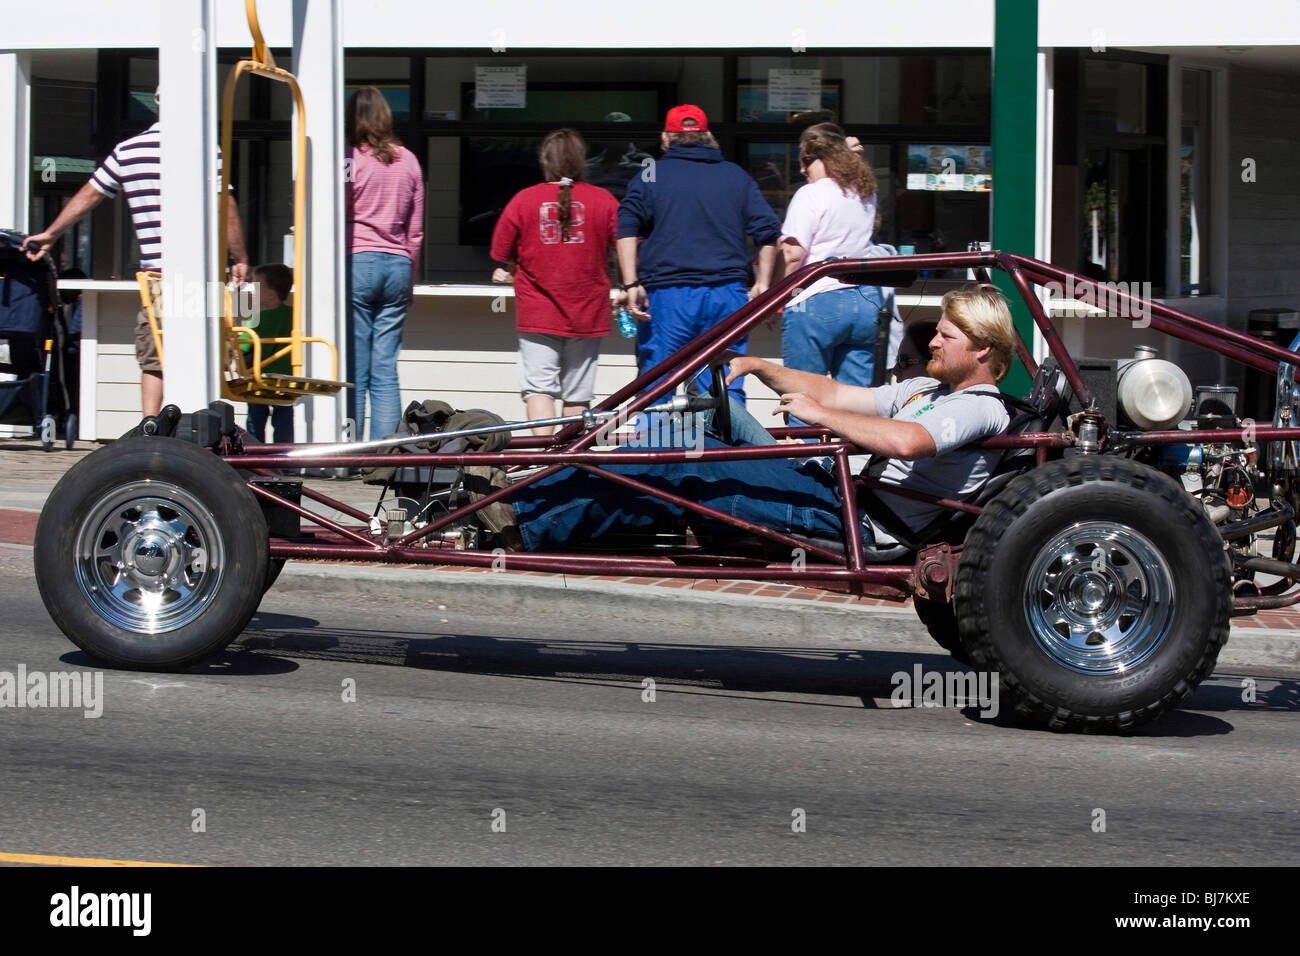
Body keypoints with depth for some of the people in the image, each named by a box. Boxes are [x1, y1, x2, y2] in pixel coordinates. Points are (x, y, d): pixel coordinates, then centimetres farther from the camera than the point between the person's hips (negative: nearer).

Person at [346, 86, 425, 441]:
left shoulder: (350, 159, -5)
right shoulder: (408, 161, 9)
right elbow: (416, 230, 14)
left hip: (357, 263, -4)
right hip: (398, 266, 4)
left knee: (354, 370, -3)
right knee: (386, 371, 4)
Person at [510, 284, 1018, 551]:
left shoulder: (980, 409, -7)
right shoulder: (929, 389, 26)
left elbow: (906, 441, -28)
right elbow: (832, 392, 27)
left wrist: (820, 415, -18)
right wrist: (754, 366, 16)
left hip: (856, 525, -10)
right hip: (831, 488, 10)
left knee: (695, 470, -17)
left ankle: (527, 520, -18)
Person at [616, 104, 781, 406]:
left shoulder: (650, 175, 6)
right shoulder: (737, 176, 14)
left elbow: (627, 230, -7)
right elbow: (769, 231, 9)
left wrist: (631, 284, -10)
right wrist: (762, 283, 13)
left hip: (667, 295, -2)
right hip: (728, 296, 2)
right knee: (728, 391, 5)